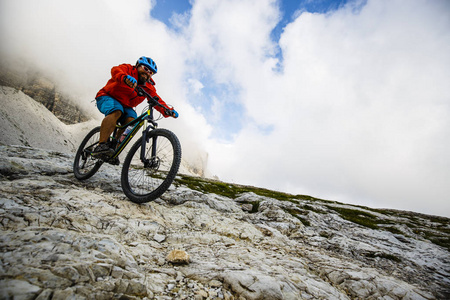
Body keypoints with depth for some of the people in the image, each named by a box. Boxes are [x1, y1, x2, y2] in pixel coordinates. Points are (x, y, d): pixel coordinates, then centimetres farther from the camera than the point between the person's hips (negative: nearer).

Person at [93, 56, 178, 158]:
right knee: (116, 111, -36)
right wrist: (125, 77, -55)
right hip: (107, 97, -4)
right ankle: (101, 145, -42)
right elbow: (116, 70, -30)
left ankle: (115, 149, -22)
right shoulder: (128, 69, -7)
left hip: (125, 106, 5)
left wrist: (168, 111, -29)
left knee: (131, 120, -26)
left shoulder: (149, 87, 3)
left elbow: (157, 101, -9)